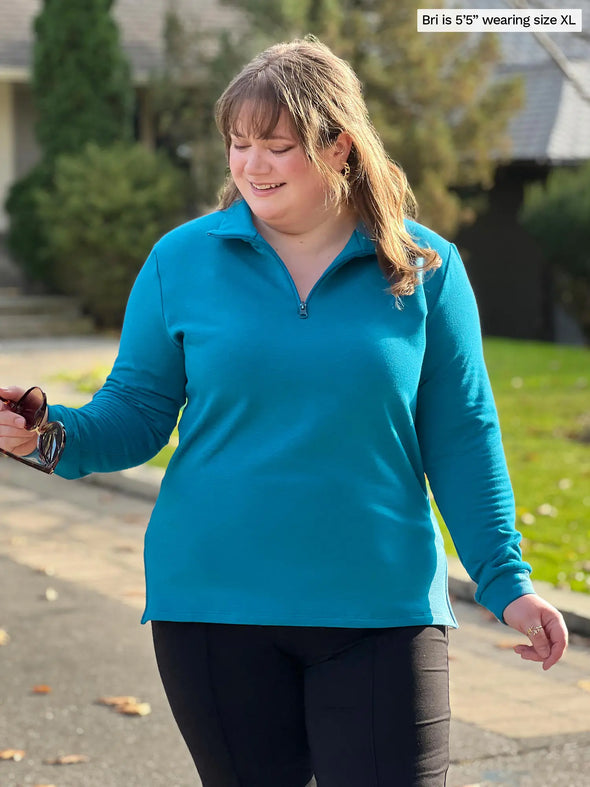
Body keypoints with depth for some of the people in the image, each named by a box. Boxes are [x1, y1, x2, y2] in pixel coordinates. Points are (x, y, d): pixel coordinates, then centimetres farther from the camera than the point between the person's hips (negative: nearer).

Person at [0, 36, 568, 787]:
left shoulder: (424, 268, 0)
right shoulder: (183, 260, 1)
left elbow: (460, 437, 4)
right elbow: (134, 414, 3)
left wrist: (505, 581, 1)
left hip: (382, 609, -1)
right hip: (214, 605, 1)